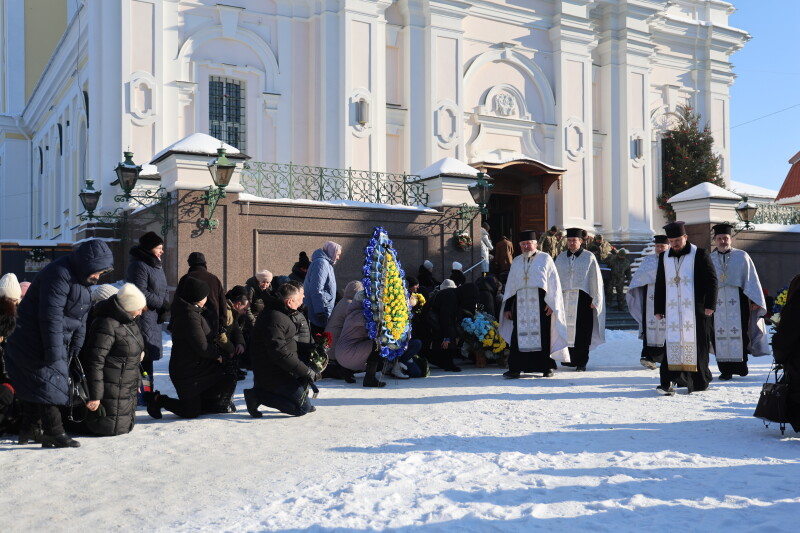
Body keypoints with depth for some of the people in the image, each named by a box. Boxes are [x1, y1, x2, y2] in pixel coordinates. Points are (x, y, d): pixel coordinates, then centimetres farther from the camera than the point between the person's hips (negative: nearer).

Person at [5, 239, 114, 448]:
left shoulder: (82, 279, 9)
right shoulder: (58, 275, -24)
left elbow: (80, 317, 15)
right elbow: (51, 316, -28)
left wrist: (75, 347, 11)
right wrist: (53, 352, -27)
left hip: (57, 342, 10)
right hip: (36, 342, -10)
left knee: (36, 384, 15)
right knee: (48, 383, -8)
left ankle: (29, 430, 24)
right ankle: (54, 433, -3)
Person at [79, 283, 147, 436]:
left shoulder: (129, 321, 7)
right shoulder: (107, 325, -24)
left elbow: (141, 342, 29)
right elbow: (95, 361, -25)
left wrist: (141, 351, 10)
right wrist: (94, 396, -24)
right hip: (111, 393, -10)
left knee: (126, 426, 19)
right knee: (113, 429, -7)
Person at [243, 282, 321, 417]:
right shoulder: (274, 318, -22)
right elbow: (280, 353, -28)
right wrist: (307, 372, -24)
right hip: (271, 374, -10)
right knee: (303, 407, -12)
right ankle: (258, 395, -8)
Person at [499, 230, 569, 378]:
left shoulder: (545, 259, 5)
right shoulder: (516, 262, 17)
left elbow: (554, 283, 0)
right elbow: (510, 286, 18)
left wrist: (551, 303, -9)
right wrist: (508, 307, 11)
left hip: (540, 302, -3)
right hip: (521, 303, 3)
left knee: (543, 334, -2)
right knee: (520, 335, -1)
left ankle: (547, 367, 9)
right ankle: (515, 368, 0)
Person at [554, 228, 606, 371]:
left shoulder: (589, 258, 2)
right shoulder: (560, 258, 12)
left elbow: (596, 280, 1)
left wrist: (595, 300, -4)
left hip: (582, 299, -3)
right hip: (565, 299, 3)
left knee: (582, 332, -2)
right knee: (566, 330, 3)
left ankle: (581, 362, 5)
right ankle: (570, 358, 13)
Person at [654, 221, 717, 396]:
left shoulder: (699, 255, 0)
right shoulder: (664, 258, 13)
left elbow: (711, 280, -2)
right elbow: (660, 284, 18)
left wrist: (710, 304, -9)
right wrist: (658, 309, 14)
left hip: (695, 309, -3)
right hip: (673, 310, 3)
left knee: (697, 344, 1)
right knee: (673, 344, -4)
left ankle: (699, 382, 12)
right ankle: (669, 381, -8)